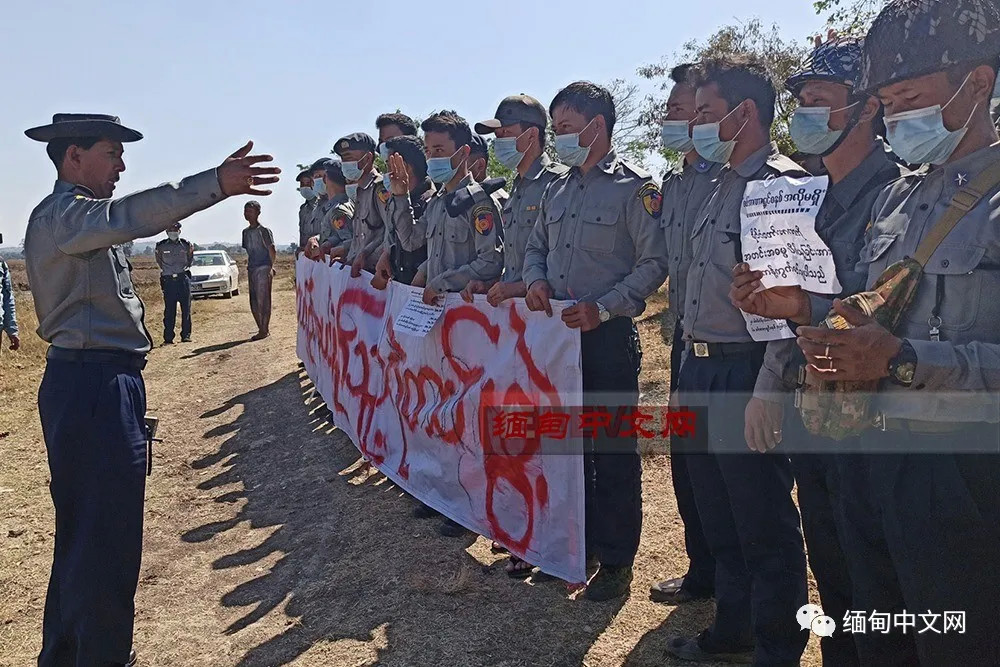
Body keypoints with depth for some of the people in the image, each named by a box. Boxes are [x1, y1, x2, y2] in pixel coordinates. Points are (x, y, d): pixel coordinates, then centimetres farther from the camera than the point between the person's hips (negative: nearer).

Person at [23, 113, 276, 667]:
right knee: (105, 538, -4)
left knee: (81, 531, 20)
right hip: (93, 386, -11)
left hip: (93, 385, 11)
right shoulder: (61, 213, -14)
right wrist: (216, 184, -46)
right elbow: (126, 216, -34)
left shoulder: (75, 216, 21)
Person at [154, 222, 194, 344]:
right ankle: (168, 338, 3)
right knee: (169, 311, 0)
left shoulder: (186, 244, 6)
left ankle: (186, 335, 8)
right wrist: (167, 270, 12)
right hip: (168, 280, -1)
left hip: (183, 279, 1)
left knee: (186, 309, 1)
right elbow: (159, 261, 17)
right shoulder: (161, 246, 4)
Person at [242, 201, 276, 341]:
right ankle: (261, 329, 16)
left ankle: (265, 330, -4)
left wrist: (271, 267, -16)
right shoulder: (246, 232, 16)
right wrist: (248, 266, 13)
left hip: (263, 268, -7)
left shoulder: (264, 231, -5)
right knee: (254, 302, 8)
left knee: (263, 300, -7)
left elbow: (271, 250, -8)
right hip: (252, 269, 7)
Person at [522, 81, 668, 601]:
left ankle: (616, 560, 16)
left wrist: (603, 307, -20)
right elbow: (535, 247, 21)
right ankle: (575, 544, 30)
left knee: (613, 450, 2)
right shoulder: (558, 190, 15)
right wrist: (535, 280, -1)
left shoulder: (635, 187, -6)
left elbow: (654, 262, -11)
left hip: (609, 335, -7)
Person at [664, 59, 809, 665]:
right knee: (721, 519, 21)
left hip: (747, 372, -9)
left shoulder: (784, 184, -13)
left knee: (766, 526, 5)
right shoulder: (722, 186, 15)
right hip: (701, 367, 10)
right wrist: (692, 353, 17)